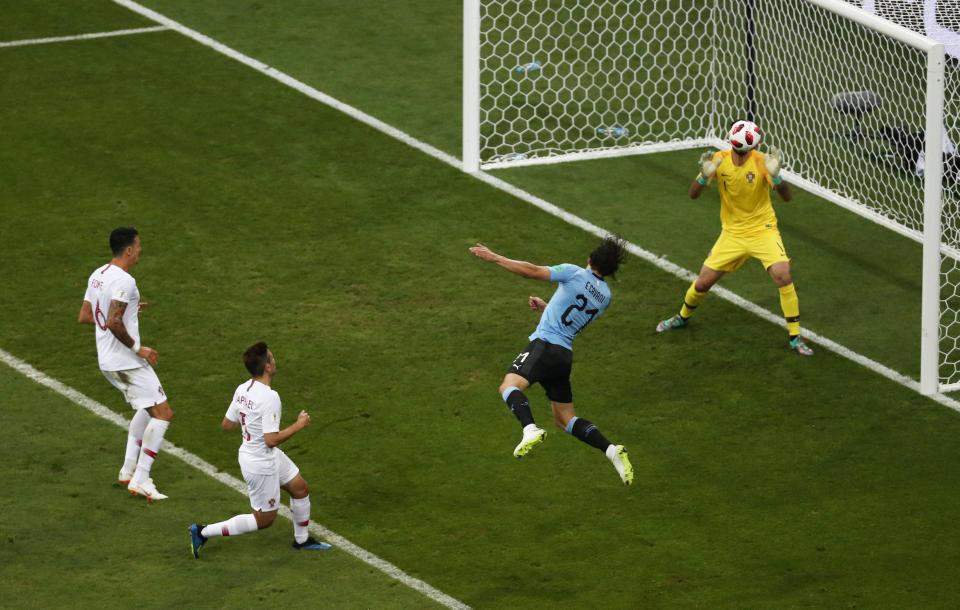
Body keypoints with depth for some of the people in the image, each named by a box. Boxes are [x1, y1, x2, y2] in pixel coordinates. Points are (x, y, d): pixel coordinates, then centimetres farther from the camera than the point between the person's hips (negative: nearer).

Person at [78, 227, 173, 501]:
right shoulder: (124, 281, -20)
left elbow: (84, 317, 15)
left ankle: (128, 469, 22)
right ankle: (140, 479, -8)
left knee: (146, 408, 26)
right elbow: (113, 323, -28)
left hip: (107, 362, 10)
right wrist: (137, 348, -17)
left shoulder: (97, 276, 9)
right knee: (163, 413, -5)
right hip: (127, 362, -10)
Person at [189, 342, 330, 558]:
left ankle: (302, 540, 40)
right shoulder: (269, 397, -30)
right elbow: (271, 440, -30)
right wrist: (298, 425, -18)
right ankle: (204, 532, 7)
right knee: (264, 519, 7)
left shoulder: (242, 390, -5)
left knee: (300, 488, 22)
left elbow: (226, 424, 5)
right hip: (261, 464, -9)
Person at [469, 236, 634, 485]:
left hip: (545, 344, -7)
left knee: (509, 385, -23)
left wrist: (494, 257, -4)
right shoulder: (605, 296, 16)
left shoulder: (575, 273, -3)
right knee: (565, 419, 16)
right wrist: (545, 307, 35)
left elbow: (533, 271, -11)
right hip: (565, 355, 7)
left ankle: (530, 429, -49)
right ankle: (611, 450, 0)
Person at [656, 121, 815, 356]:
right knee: (702, 283, 6)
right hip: (732, 233, 2)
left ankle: (795, 337, -10)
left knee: (783, 276, -23)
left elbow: (787, 197, -24)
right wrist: (705, 176, -31)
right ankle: (683, 317, 39)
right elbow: (693, 194, -11)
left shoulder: (762, 161, -19)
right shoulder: (719, 160, -12)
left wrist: (775, 175, -43)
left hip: (763, 230, -2)